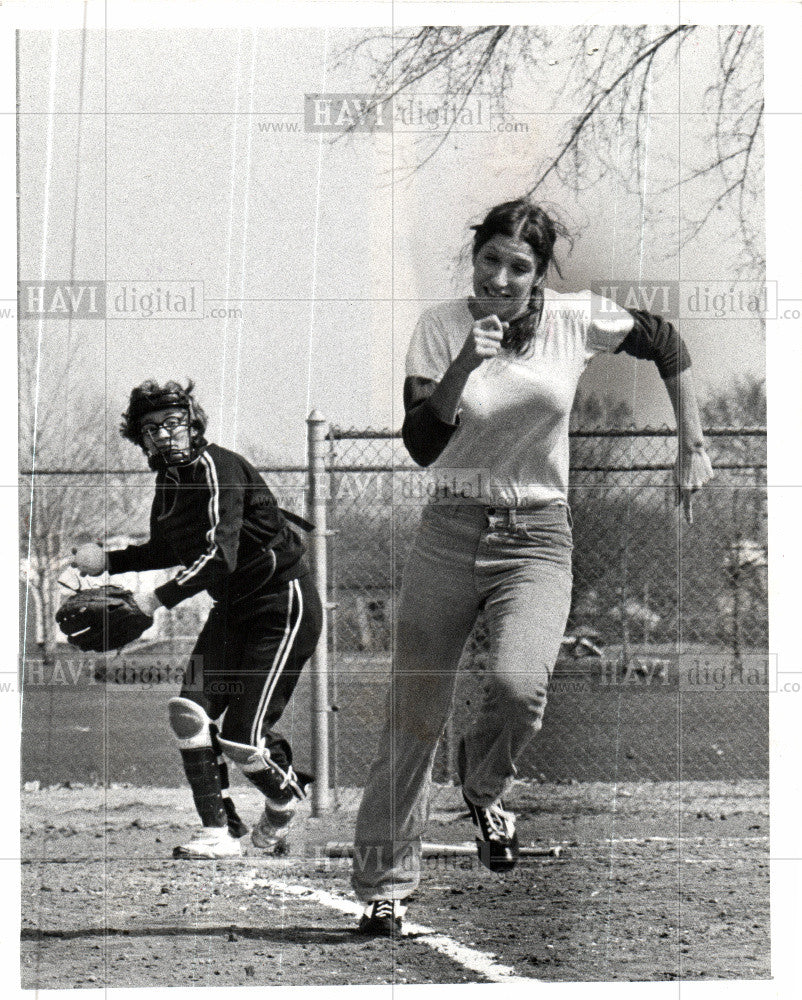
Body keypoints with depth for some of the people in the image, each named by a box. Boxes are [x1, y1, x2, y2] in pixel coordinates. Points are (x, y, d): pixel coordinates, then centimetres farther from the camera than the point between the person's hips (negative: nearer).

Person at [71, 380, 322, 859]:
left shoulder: (216, 468, -21)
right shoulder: (170, 479, 6)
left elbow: (220, 555, -32)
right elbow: (170, 550, 23)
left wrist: (159, 597, -39)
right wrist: (105, 562, 12)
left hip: (285, 606, -8)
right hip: (233, 606, 9)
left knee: (242, 736, -12)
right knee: (191, 708, -9)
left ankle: (284, 808, 19)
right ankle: (221, 831, -3)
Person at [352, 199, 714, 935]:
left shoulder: (576, 321, -3)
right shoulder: (441, 327, -3)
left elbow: (665, 345, 13)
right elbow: (420, 445, -10)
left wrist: (692, 449, 11)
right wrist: (464, 366, -22)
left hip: (538, 539, -1)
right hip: (451, 529, 1)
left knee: (519, 685, -27)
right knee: (414, 716, 2)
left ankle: (485, 785, 8)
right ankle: (385, 884, 17)